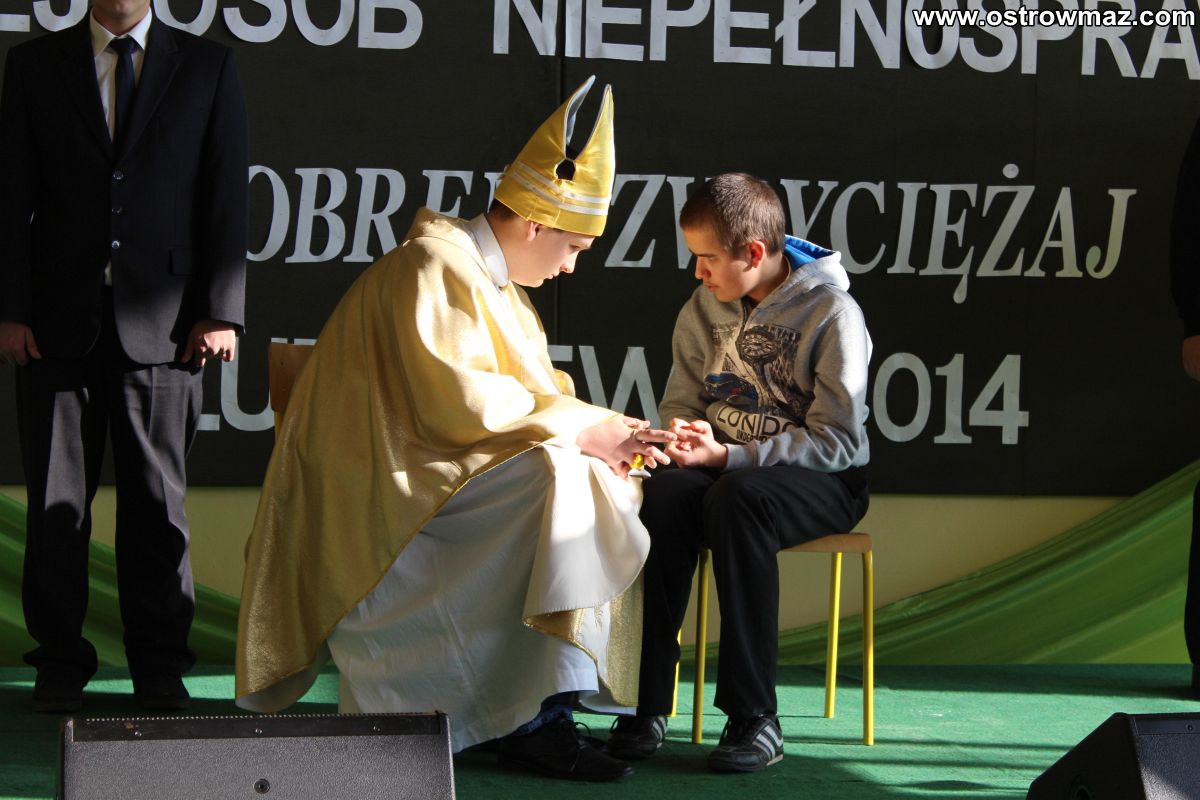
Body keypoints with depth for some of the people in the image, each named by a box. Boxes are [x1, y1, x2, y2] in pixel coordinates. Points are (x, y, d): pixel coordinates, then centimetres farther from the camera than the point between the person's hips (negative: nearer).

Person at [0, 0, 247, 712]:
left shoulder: (208, 67, 7)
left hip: (161, 323, 0)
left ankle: (161, 666, 14)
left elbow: (227, 195, 4)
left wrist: (221, 311, -4)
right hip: (60, 322, 1)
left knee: (158, 499, 5)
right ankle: (60, 661, 15)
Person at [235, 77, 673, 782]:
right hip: (386, 485, -10)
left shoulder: (491, 281, 19)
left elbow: (533, 394, 20)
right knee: (550, 478, -29)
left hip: (437, 474, 10)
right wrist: (580, 429, -15)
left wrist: (610, 433, 3)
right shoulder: (434, 268, -13)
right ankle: (536, 717, -32)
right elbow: (460, 402, -23)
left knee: (604, 486, -3)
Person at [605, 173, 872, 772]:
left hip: (821, 479, -4)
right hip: (724, 466, 5)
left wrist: (728, 457, -22)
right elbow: (682, 402, 17)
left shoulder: (831, 313, -11)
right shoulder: (704, 309, 7)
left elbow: (837, 440, -15)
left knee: (737, 497, -39)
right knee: (664, 492, -31)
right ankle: (647, 703, -31)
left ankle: (754, 716, -35)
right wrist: (681, 436, -10)